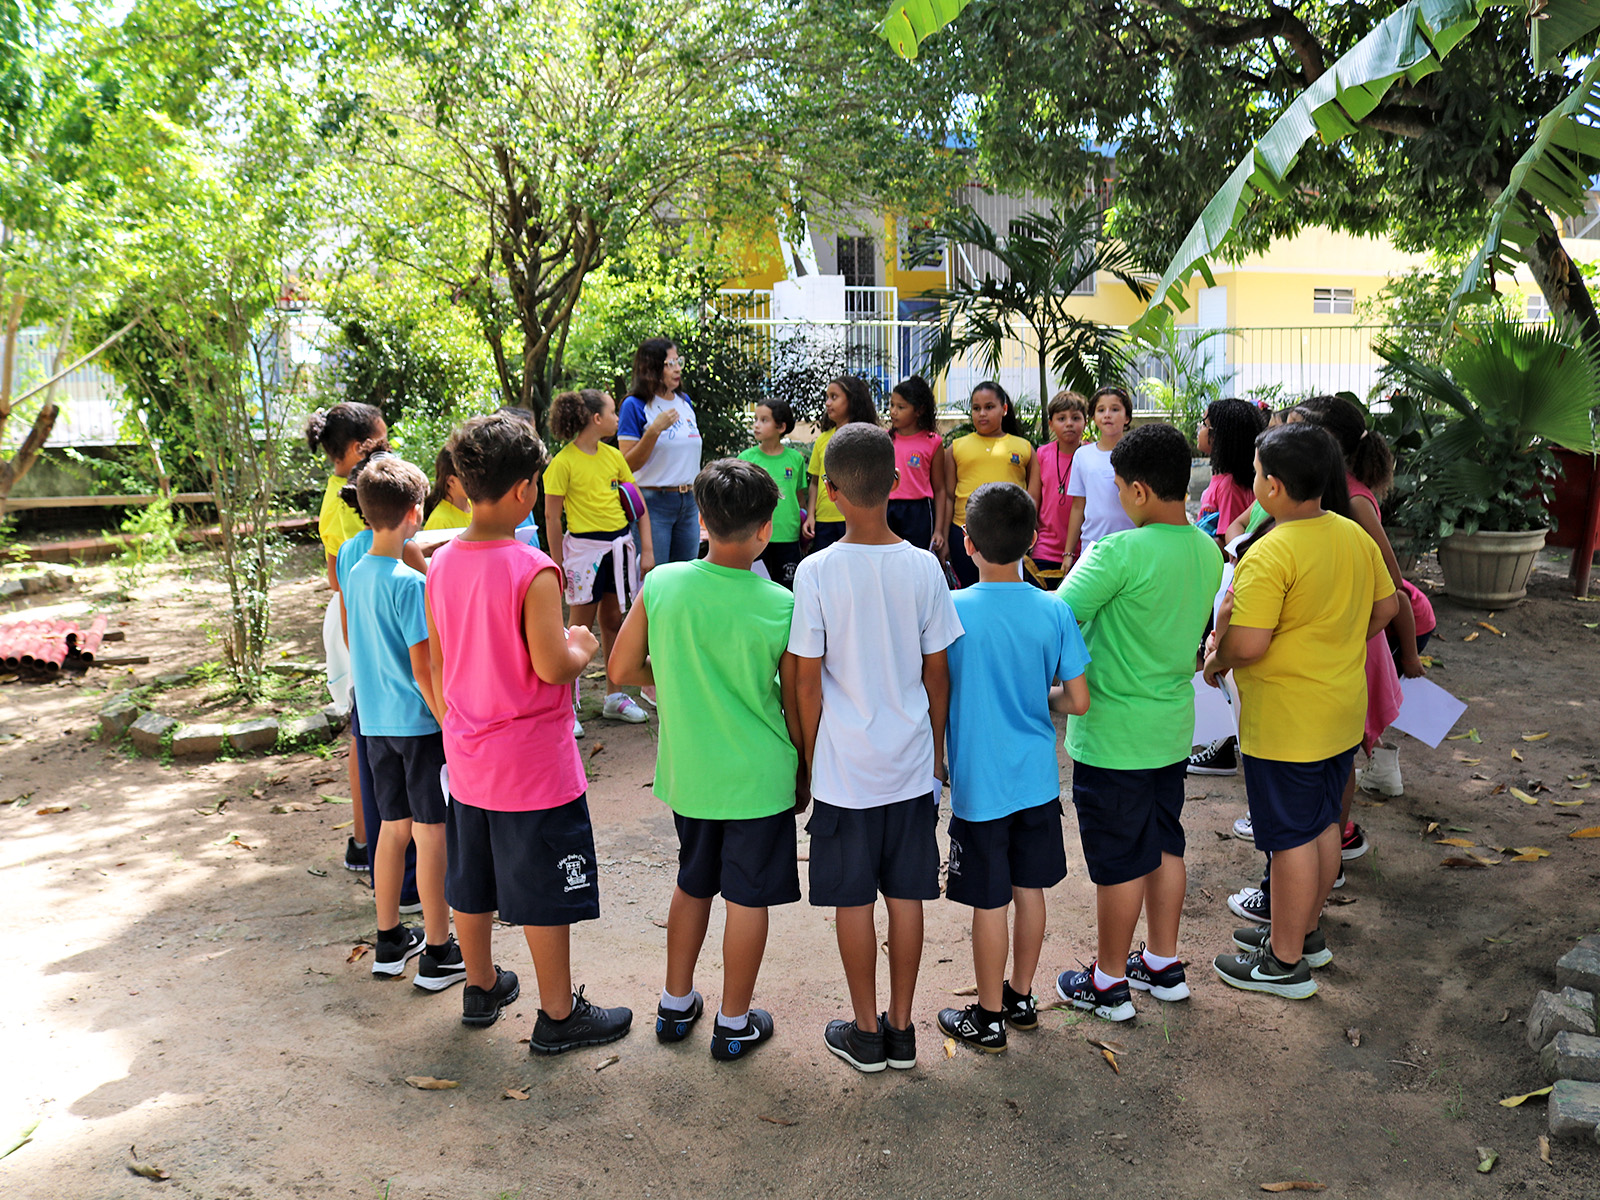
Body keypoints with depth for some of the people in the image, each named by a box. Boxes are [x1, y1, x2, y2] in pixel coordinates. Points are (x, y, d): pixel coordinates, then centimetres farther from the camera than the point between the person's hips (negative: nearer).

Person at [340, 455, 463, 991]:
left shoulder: (355, 574, 5)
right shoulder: (410, 583, -18)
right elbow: (423, 670, -18)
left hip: (376, 721, 7)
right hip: (419, 723, -7)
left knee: (394, 827, 17)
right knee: (431, 834, 2)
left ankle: (390, 941, 28)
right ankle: (438, 954, 12)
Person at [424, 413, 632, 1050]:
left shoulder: (441, 565, 0)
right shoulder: (532, 570, -22)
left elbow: (438, 666, 8)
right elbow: (552, 666, -23)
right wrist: (584, 646, -2)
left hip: (467, 758, 7)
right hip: (533, 762, -7)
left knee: (472, 883, 21)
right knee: (546, 894, 7)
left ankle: (481, 988, 39)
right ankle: (559, 1014, 21)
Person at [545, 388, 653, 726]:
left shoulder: (613, 455, 7)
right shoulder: (564, 461, -10)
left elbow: (638, 503, 9)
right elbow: (552, 517, -9)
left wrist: (647, 549, 2)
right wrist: (558, 566, -10)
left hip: (619, 545, 6)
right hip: (584, 546, -6)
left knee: (613, 620, 13)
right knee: (581, 627, 1)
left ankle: (614, 697, 25)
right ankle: (569, 703, 10)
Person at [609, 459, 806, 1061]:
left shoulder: (662, 584, -11)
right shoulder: (782, 607, -16)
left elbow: (624, 668, -1)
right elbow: (796, 708, -6)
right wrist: (803, 775, 9)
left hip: (687, 773, 3)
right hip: (758, 778, -3)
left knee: (692, 885, 22)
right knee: (748, 898, 12)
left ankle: (675, 1004, 36)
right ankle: (734, 1024, 25)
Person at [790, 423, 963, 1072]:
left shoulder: (817, 572, -13)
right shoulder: (923, 567, -5)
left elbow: (807, 684, -9)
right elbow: (937, 676, 1)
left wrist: (809, 762, 3)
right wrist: (938, 749, 15)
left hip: (844, 768, -3)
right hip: (911, 764, 3)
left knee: (853, 901, 10)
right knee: (906, 897, 13)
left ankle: (866, 1032, 23)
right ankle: (901, 1029, 25)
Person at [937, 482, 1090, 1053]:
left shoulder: (952, 611, -17)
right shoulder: (1054, 611, -8)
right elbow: (1078, 700, -3)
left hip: (979, 785, -4)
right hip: (1038, 779, 4)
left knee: (990, 902, 8)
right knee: (1029, 890, 18)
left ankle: (988, 1017, 23)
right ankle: (1021, 997, 35)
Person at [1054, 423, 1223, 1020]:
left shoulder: (1122, 552, -24)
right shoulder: (1206, 551, 1)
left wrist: (1085, 562, -4)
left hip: (1113, 734, -7)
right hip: (1173, 725, 8)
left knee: (1119, 861, 6)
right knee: (1164, 844, 21)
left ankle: (1108, 983, 23)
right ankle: (1164, 964, 36)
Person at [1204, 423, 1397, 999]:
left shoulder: (1271, 554, -24)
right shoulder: (1355, 535, 3)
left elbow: (1248, 643, -28)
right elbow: (1385, 607, 14)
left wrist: (1215, 663, -8)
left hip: (1286, 723, -9)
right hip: (1344, 711, 9)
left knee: (1292, 837, 3)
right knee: (1322, 823, 20)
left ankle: (1285, 962, 16)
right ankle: (1305, 932, 37)